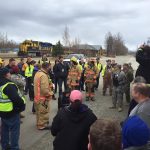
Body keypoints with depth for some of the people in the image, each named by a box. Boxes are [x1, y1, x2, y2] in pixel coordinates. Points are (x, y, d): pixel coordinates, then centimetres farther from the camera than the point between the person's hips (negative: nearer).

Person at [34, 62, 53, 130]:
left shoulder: (37, 73, 7)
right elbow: (44, 89, -29)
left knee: (39, 112, 22)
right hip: (43, 97, -10)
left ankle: (39, 123, 36)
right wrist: (50, 93, -13)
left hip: (37, 96, 10)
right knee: (43, 112, 5)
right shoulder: (44, 75, -24)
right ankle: (42, 125, 16)